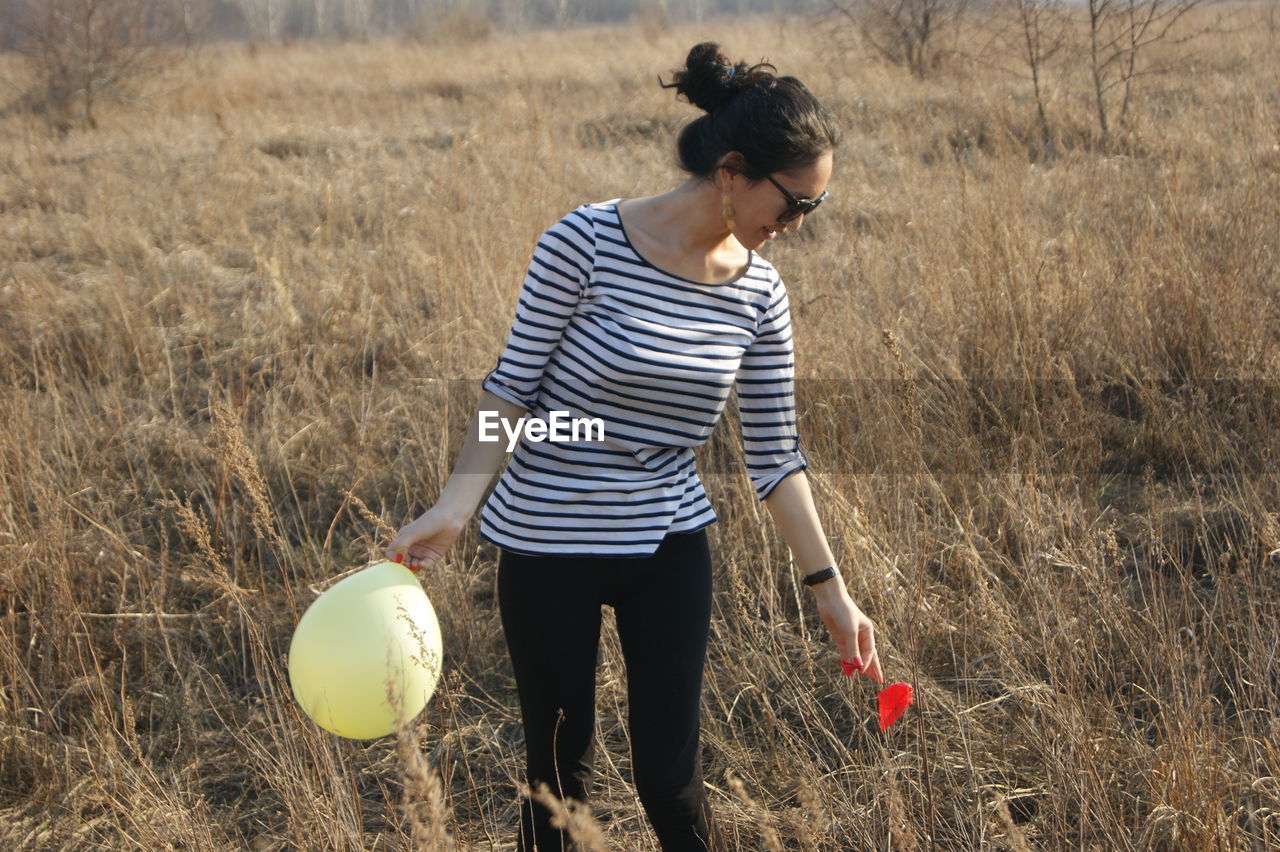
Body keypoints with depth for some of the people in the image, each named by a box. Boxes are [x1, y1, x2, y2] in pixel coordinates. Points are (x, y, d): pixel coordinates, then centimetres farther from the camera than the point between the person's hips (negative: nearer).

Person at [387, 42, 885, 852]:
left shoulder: (758, 293, -4)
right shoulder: (586, 243, -17)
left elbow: (775, 452, 3)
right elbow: (512, 387, -10)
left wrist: (830, 585, 1)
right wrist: (452, 511, -20)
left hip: (668, 547, 3)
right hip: (549, 546, -3)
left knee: (670, 779, 1)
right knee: (560, 771, 9)